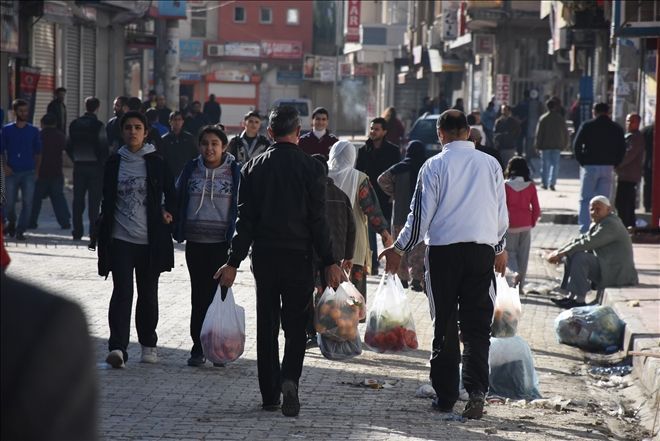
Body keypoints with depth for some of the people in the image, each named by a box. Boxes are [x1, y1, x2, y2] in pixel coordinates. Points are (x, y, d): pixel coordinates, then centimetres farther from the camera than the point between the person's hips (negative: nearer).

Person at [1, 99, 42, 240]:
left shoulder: (33, 131, 8)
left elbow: (38, 152, 12)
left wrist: (37, 170, 4)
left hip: (29, 172, 1)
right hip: (11, 172, 0)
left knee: (27, 202, -7)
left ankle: (20, 231, 0)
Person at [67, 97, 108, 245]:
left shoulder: (74, 124, 3)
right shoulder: (98, 125, -12)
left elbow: (69, 146, 6)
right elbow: (103, 148, -13)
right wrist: (103, 163, 1)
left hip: (79, 166, 4)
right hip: (95, 166, -4)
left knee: (78, 199, 12)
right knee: (94, 200, -1)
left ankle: (77, 232, 15)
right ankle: (93, 234, -5)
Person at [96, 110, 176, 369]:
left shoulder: (156, 162, 1)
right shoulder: (114, 162, 5)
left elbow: (170, 193, 11)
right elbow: (107, 199, 11)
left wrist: (168, 212, -8)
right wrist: (102, 234, 9)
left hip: (149, 239, 0)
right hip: (120, 239, 0)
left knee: (148, 294, 10)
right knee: (122, 292, -11)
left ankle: (148, 344, 25)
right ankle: (118, 347, -18)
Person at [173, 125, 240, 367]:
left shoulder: (235, 172, 0)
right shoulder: (191, 169, 7)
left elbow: (242, 205, 3)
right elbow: (178, 199, 13)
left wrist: (238, 236, -4)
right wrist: (178, 231, 4)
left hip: (222, 242, -2)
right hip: (195, 241, 2)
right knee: (199, 294, 4)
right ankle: (198, 347, 8)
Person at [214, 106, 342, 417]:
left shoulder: (253, 167, 1)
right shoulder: (310, 167, -6)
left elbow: (245, 219, 0)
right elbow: (318, 220, -7)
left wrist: (234, 262, 3)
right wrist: (329, 262, -2)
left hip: (263, 255, 2)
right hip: (298, 255, -2)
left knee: (266, 326, 10)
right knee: (296, 324, 4)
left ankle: (269, 394, 12)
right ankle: (289, 378, -20)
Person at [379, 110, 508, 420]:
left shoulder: (434, 166, -2)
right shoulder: (490, 164, 7)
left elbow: (421, 214, -3)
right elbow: (501, 212, 13)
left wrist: (399, 249, 8)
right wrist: (500, 248, 29)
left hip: (443, 250, -2)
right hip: (482, 250, 2)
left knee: (444, 325, 6)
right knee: (477, 326, 1)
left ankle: (445, 395, 9)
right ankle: (476, 389, -15)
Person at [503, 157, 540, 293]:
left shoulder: (506, 186, -9)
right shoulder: (530, 186, -2)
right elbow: (536, 209, 0)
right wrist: (533, 223, 13)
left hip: (511, 225, -2)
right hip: (526, 225, 2)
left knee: (509, 251, 10)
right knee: (523, 255, 9)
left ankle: (516, 271, -18)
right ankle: (520, 285, 10)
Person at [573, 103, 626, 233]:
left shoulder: (587, 126, -3)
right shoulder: (616, 128, 6)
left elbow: (577, 145, -7)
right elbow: (622, 149, 4)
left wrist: (582, 161, 2)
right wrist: (614, 164, 8)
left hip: (590, 167, -2)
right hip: (608, 168, 2)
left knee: (586, 200, 2)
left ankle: (584, 229, -6)